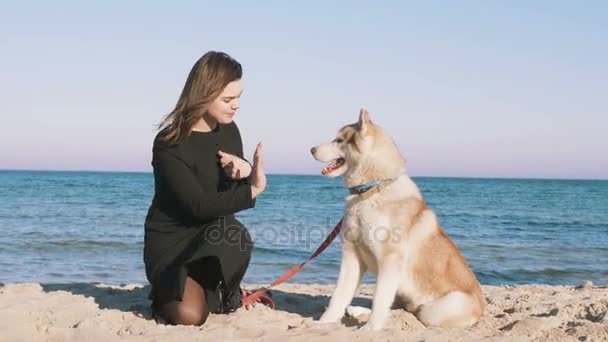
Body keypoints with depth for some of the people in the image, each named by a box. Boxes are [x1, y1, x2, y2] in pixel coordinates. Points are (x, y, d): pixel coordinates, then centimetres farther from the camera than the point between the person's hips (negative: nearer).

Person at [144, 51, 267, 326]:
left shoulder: (228, 130, -1)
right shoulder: (169, 144, -20)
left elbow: (233, 190, 9)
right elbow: (199, 205, -24)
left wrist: (244, 172, -15)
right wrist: (253, 189, -26)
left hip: (214, 232, 4)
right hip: (170, 240, -4)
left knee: (234, 237, -34)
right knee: (189, 316, -26)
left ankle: (225, 293, 0)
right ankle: (169, 291, 12)